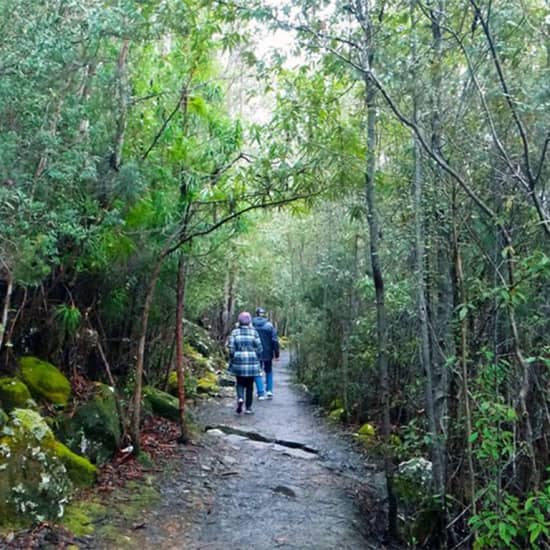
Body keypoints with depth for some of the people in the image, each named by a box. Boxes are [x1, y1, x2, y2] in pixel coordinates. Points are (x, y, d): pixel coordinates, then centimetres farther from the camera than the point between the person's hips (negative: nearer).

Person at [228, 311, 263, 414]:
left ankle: (240, 398, -12)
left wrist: (231, 361, 8)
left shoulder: (234, 332, -3)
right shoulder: (254, 332, -4)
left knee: (240, 383, 15)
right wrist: (257, 359, 11)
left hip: (238, 362, 0)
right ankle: (248, 408, 13)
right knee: (249, 385, 10)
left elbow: (231, 348, -4)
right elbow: (259, 348, -3)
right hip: (252, 362, 0)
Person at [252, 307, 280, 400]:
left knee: (258, 373, 8)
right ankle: (269, 390, 10)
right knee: (269, 371, 18)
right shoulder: (269, 325, -7)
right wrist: (276, 354, -2)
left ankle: (261, 393, 3)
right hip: (268, 353, 0)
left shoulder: (251, 325, -6)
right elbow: (275, 341, -8)